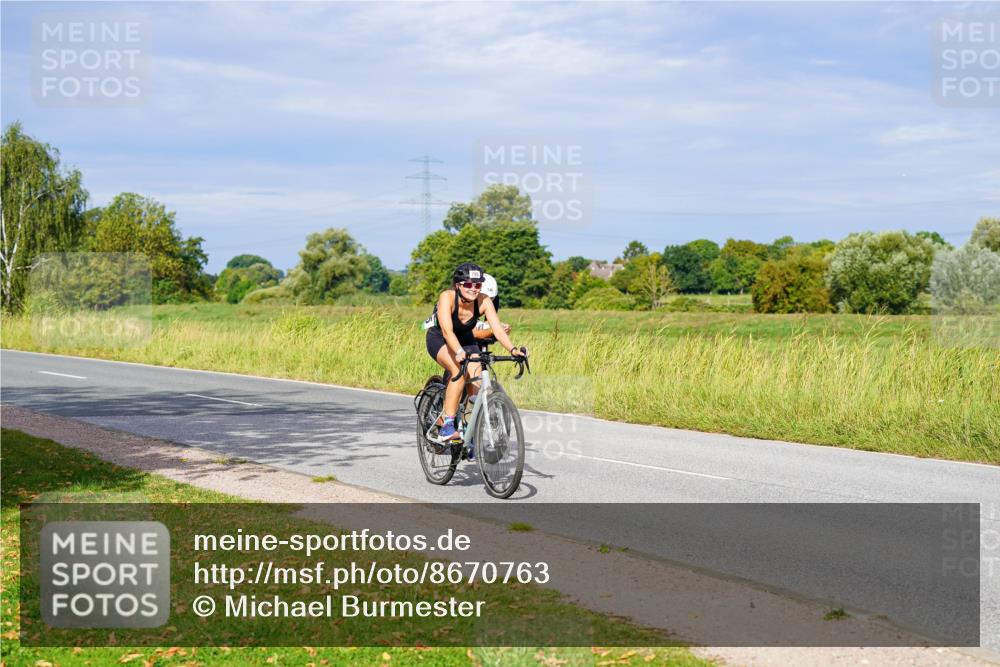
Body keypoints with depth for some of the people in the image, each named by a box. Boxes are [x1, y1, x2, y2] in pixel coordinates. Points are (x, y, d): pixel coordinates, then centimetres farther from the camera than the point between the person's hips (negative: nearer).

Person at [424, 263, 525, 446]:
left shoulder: (484, 301, -22)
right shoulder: (447, 297, -31)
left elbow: (497, 328, -30)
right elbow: (447, 330, -43)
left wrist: (512, 349, -46)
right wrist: (459, 352, -59)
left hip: (466, 340, 4)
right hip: (439, 340, -4)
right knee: (459, 370, -32)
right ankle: (447, 426, -28)